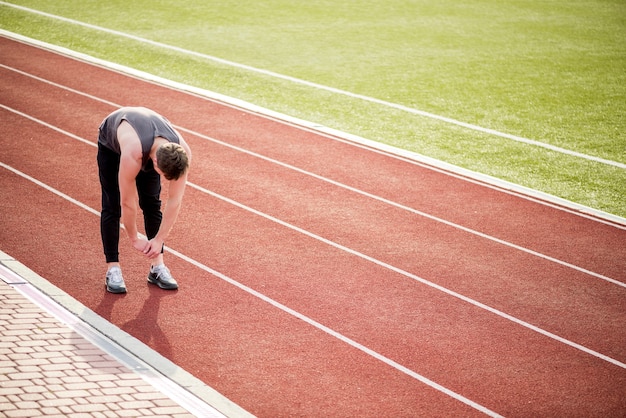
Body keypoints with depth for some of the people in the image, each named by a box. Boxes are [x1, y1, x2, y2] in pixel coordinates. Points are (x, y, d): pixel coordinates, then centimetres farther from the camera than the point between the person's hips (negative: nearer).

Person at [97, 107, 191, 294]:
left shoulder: (182, 153, -35)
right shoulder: (133, 155, -47)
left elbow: (175, 201, -25)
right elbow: (127, 202, -34)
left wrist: (160, 239, -22)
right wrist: (135, 239, -22)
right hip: (111, 143, -3)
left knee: (152, 203, -5)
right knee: (112, 206, -10)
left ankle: (157, 267, 0)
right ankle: (113, 270, -6)